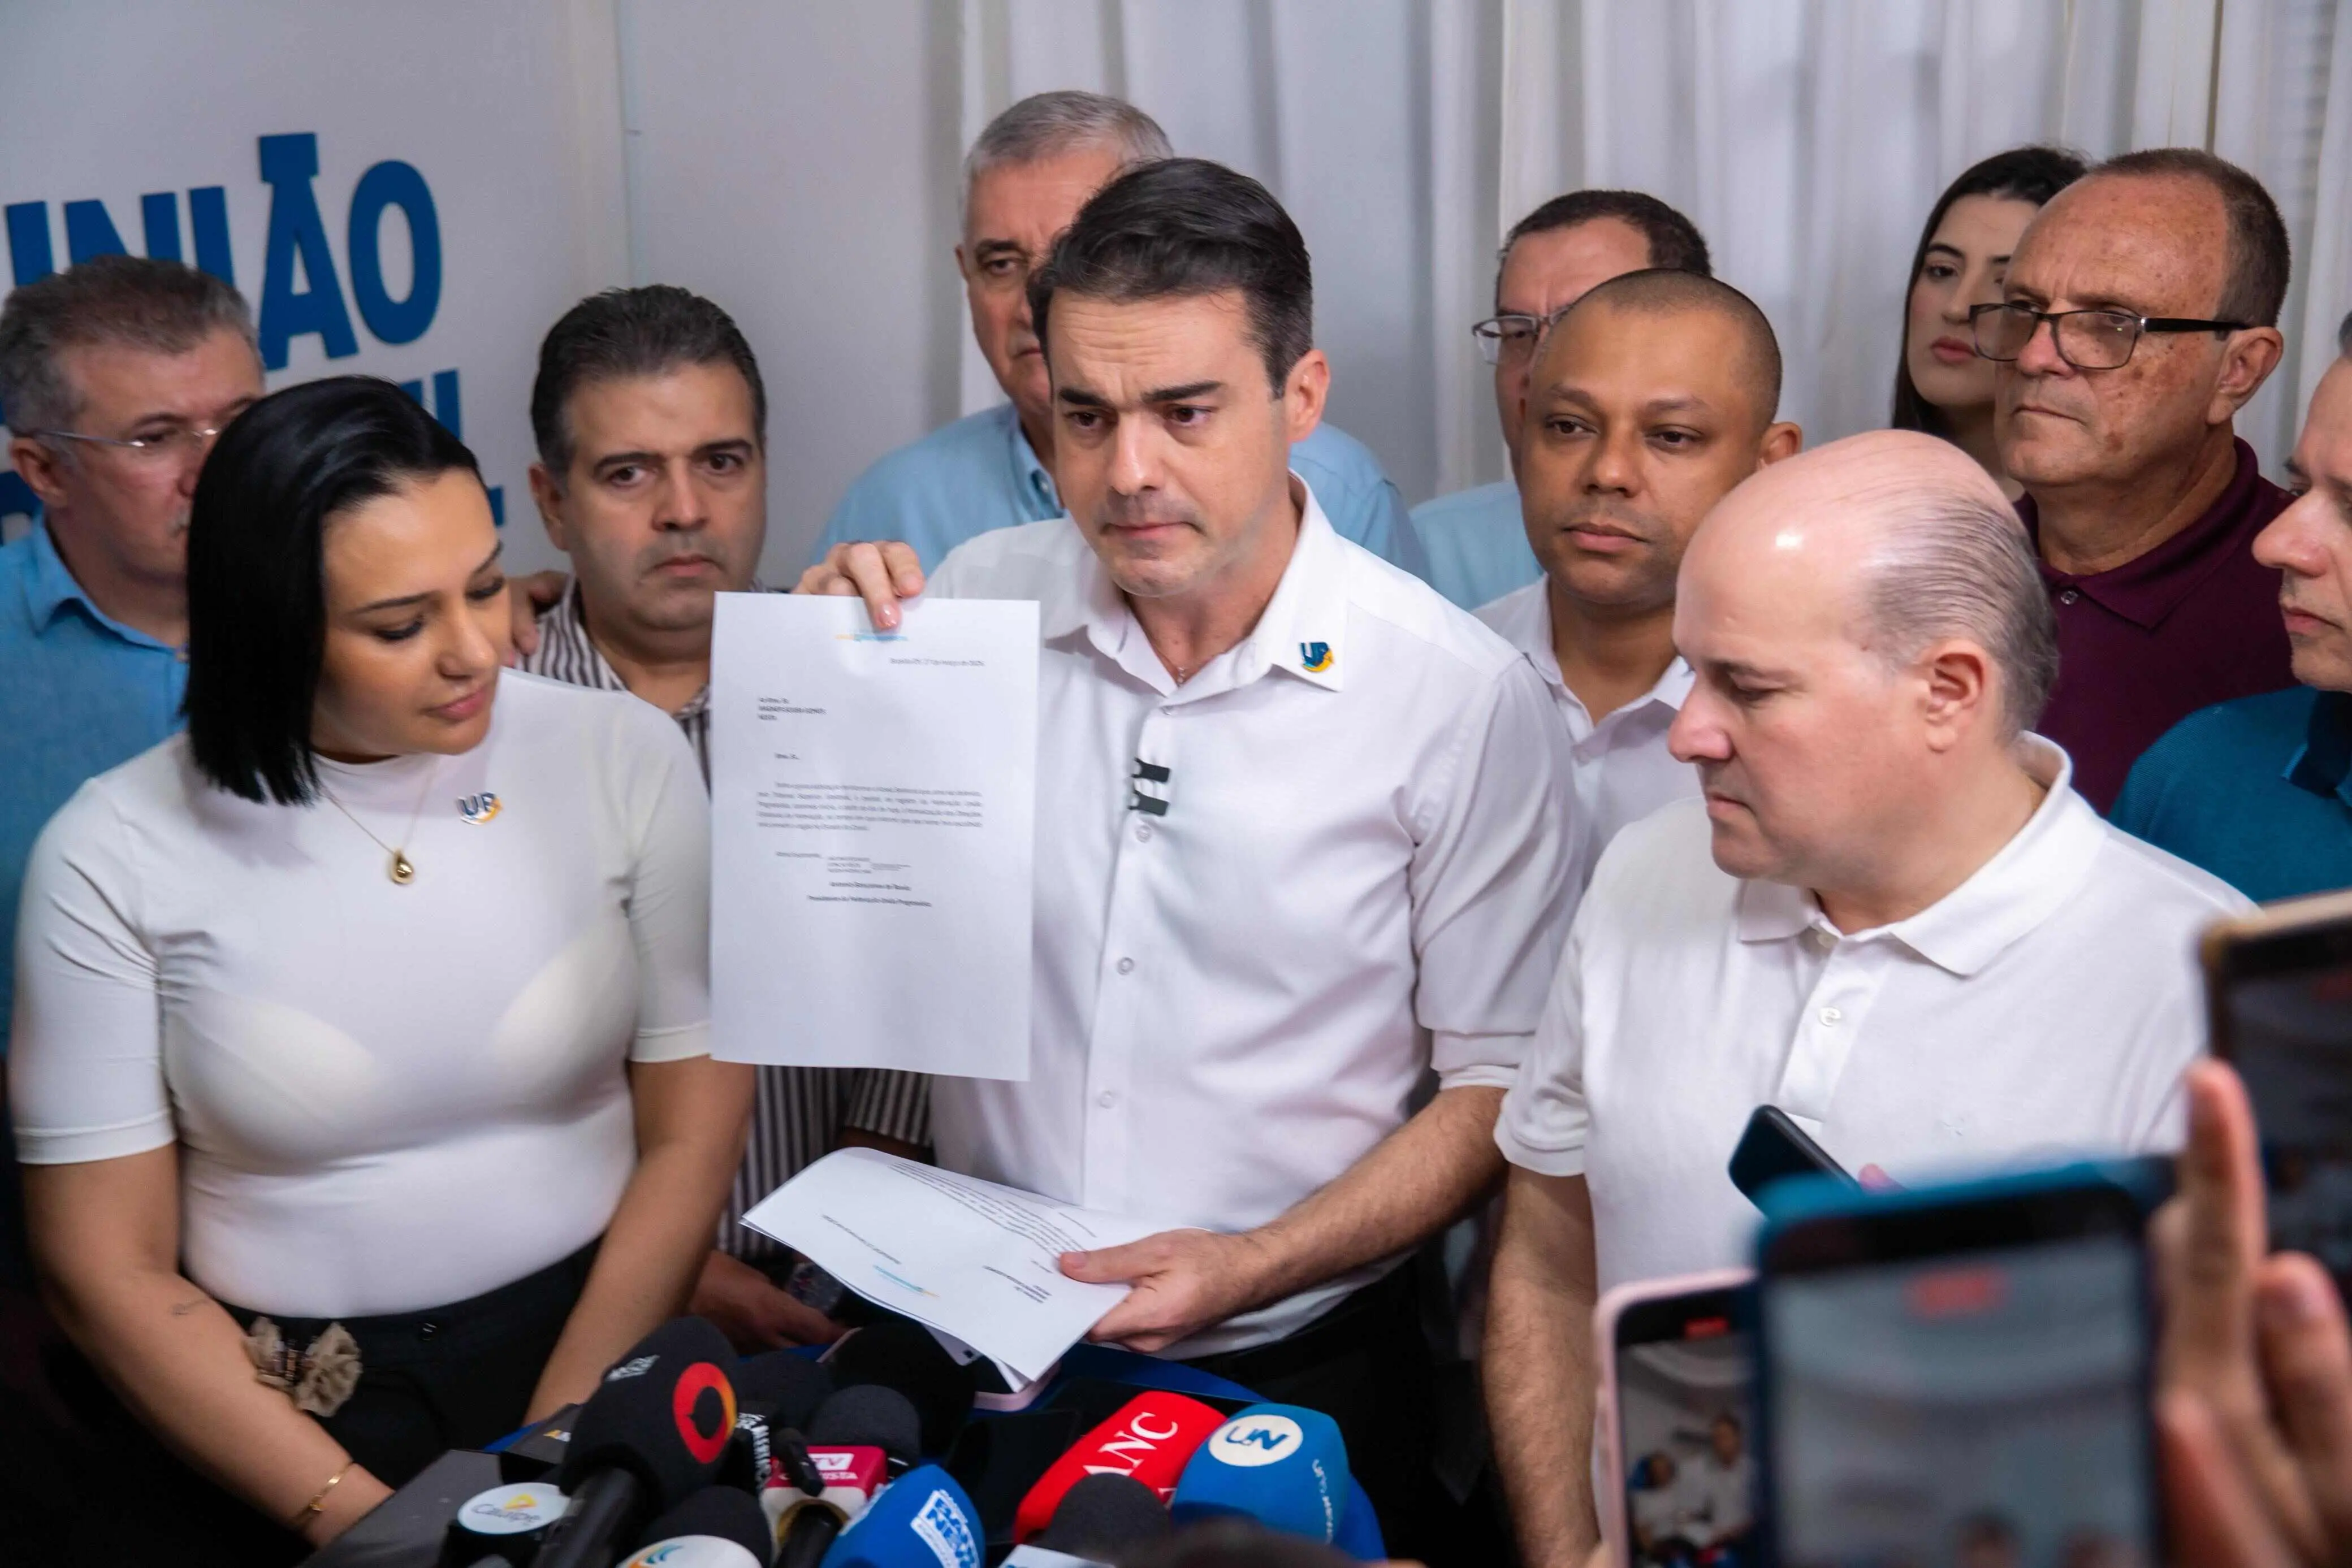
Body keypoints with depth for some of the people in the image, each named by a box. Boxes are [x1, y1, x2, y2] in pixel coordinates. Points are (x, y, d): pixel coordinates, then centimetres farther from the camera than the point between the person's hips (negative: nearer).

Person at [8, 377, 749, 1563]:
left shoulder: (625, 756, -2)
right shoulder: (111, 856, -5)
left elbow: (695, 1126, 0)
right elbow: (108, 1268, -2)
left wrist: (551, 1455, -7)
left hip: (585, 1347, 1)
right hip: (249, 1419, 0)